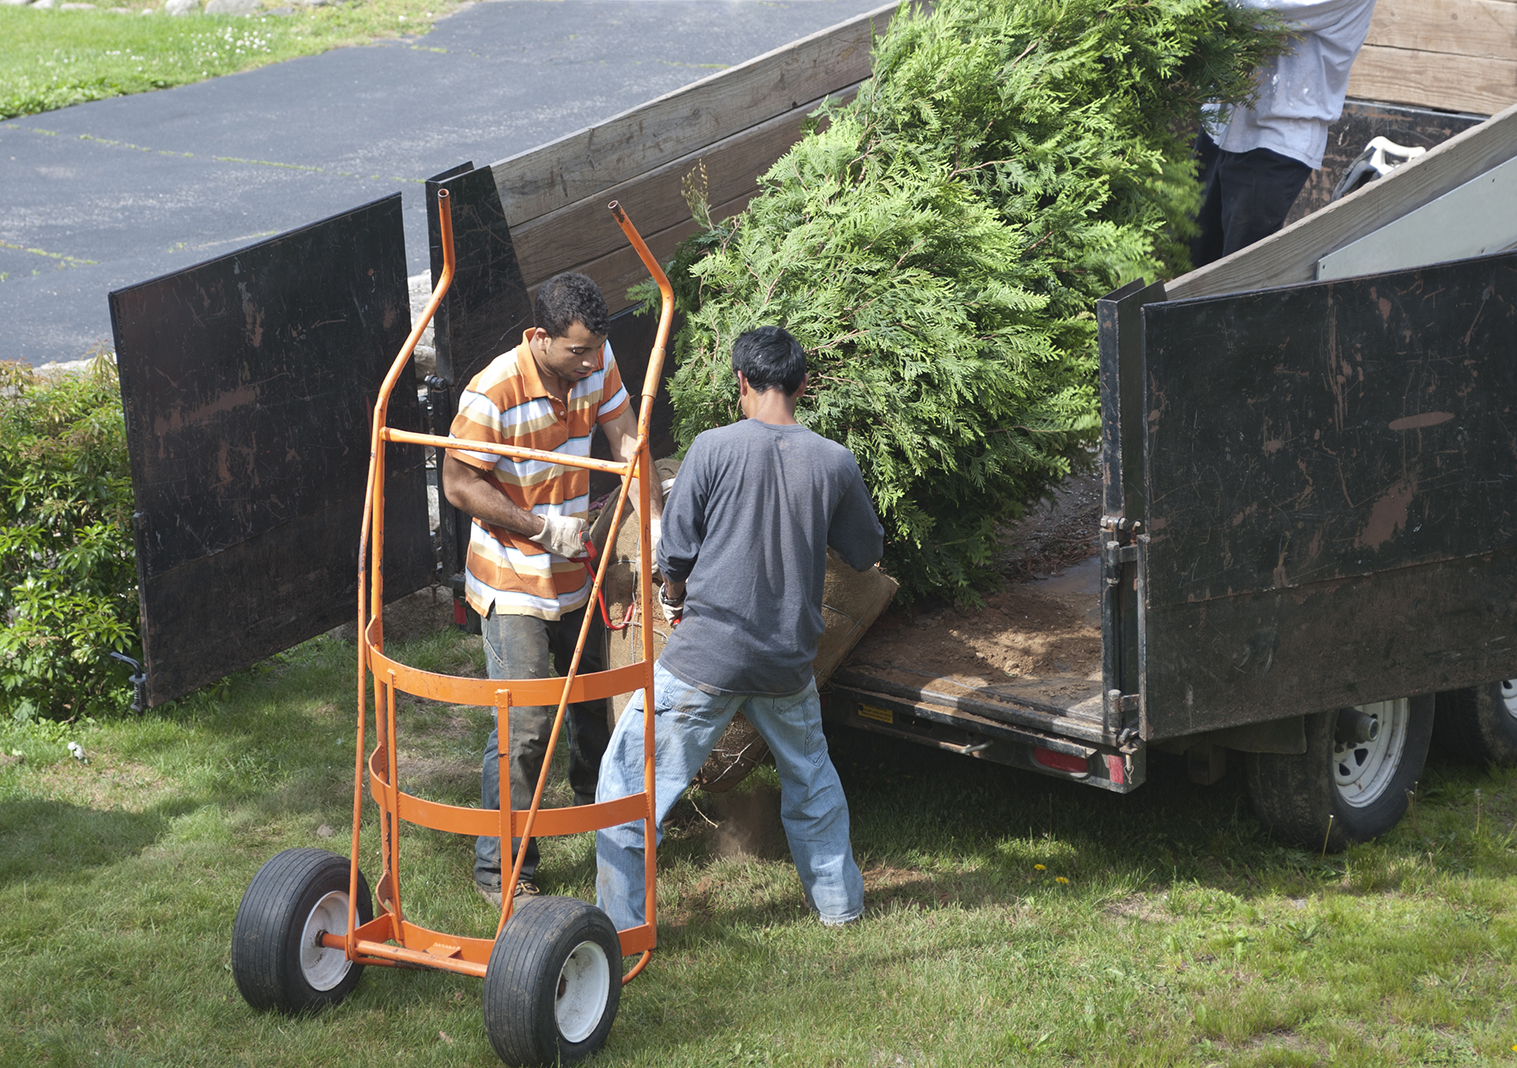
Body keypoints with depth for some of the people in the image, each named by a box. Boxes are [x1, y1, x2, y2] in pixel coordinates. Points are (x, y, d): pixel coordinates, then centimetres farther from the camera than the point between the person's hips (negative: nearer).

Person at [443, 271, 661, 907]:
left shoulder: (595, 363, -9)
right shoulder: (493, 394, -27)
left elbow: (626, 444, -8)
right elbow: (460, 484, -19)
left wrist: (657, 527, -19)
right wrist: (542, 527, -21)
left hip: (573, 576, 7)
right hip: (512, 585, -7)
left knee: (590, 696, 25)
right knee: (525, 724, -11)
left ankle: (597, 802, 53)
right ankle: (500, 867, 1)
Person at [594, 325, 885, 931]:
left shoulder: (714, 450, -10)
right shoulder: (835, 463, -3)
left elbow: (675, 552, -3)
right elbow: (865, 553, 12)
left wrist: (675, 599, 19)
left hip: (707, 654, -4)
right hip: (789, 658, 4)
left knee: (630, 776, 7)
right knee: (809, 773, 28)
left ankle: (619, 924, 6)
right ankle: (837, 898, 38)